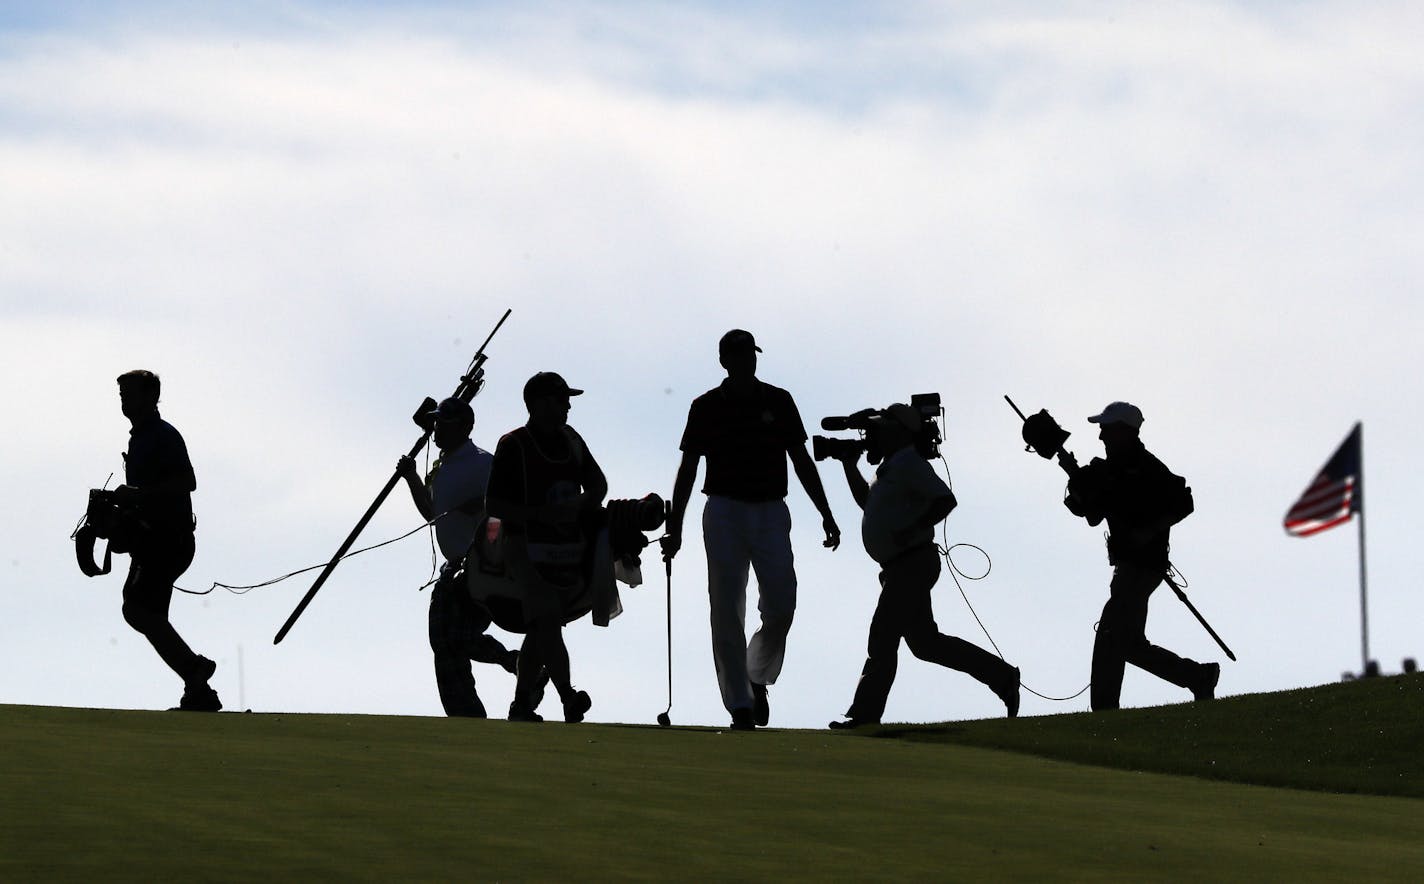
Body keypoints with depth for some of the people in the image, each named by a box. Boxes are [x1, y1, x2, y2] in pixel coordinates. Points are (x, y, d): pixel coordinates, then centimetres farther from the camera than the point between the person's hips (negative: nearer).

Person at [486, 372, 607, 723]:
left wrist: (582, 506, 0)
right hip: (530, 548, -7)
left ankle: (522, 704, 17)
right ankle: (569, 699, -29)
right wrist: (543, 514, -20)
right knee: (547, 621, -18)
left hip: (569, 548, 7)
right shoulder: (512, 446, -7)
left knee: (541, 627, 10)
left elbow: (598, 483, 23)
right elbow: (494, 505, -10)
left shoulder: (570, 439, 12)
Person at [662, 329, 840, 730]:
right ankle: (739, 705, -1)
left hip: (771, 512, 1)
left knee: (780, 605, -9)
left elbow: (801, 460, 10)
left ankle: (758, 679, 17)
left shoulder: (778, 401, 6)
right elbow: (688, 468, 4)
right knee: (727, 611, -5)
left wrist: (826, 514, 7)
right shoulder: (707, 407, 2)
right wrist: (674, 526, -1)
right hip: (724, 512, -1)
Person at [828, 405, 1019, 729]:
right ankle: (1002, 676, 17)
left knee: (881, 641, -8)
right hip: (898, 567, 11)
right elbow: (867, 501, 33)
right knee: (925, 642, 13)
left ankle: (864, 715, -6)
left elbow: (946, 500, -23)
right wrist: (850, 466, 23)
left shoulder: (908, 464, -13)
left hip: (912, 564, -11)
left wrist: (913, 531, -27)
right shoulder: (890, 466, 18)